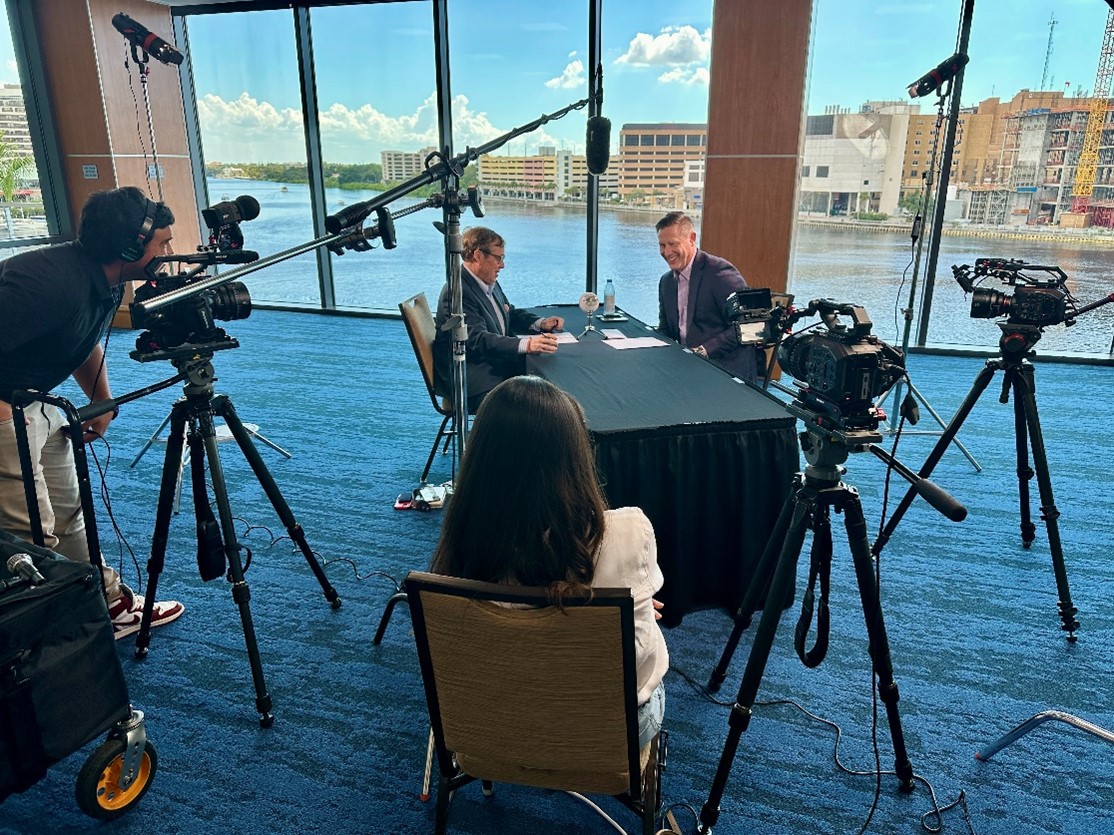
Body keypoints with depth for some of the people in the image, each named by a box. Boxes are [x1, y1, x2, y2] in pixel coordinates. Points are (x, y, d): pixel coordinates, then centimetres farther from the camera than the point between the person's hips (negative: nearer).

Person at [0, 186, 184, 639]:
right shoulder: (52, 282, -31)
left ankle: (109, 602, 30)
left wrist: (103, 404, 12)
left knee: (68, 513, 17)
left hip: (38, 400, 9)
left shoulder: (106, 283, -1)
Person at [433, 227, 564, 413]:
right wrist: (526, 344, -38)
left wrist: (540, 323, 5)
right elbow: (477, 340, -27)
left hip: (496, 366, 10)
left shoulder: (490, 284, 13)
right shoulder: (457, 291, -17)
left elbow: (511, 314, 26)